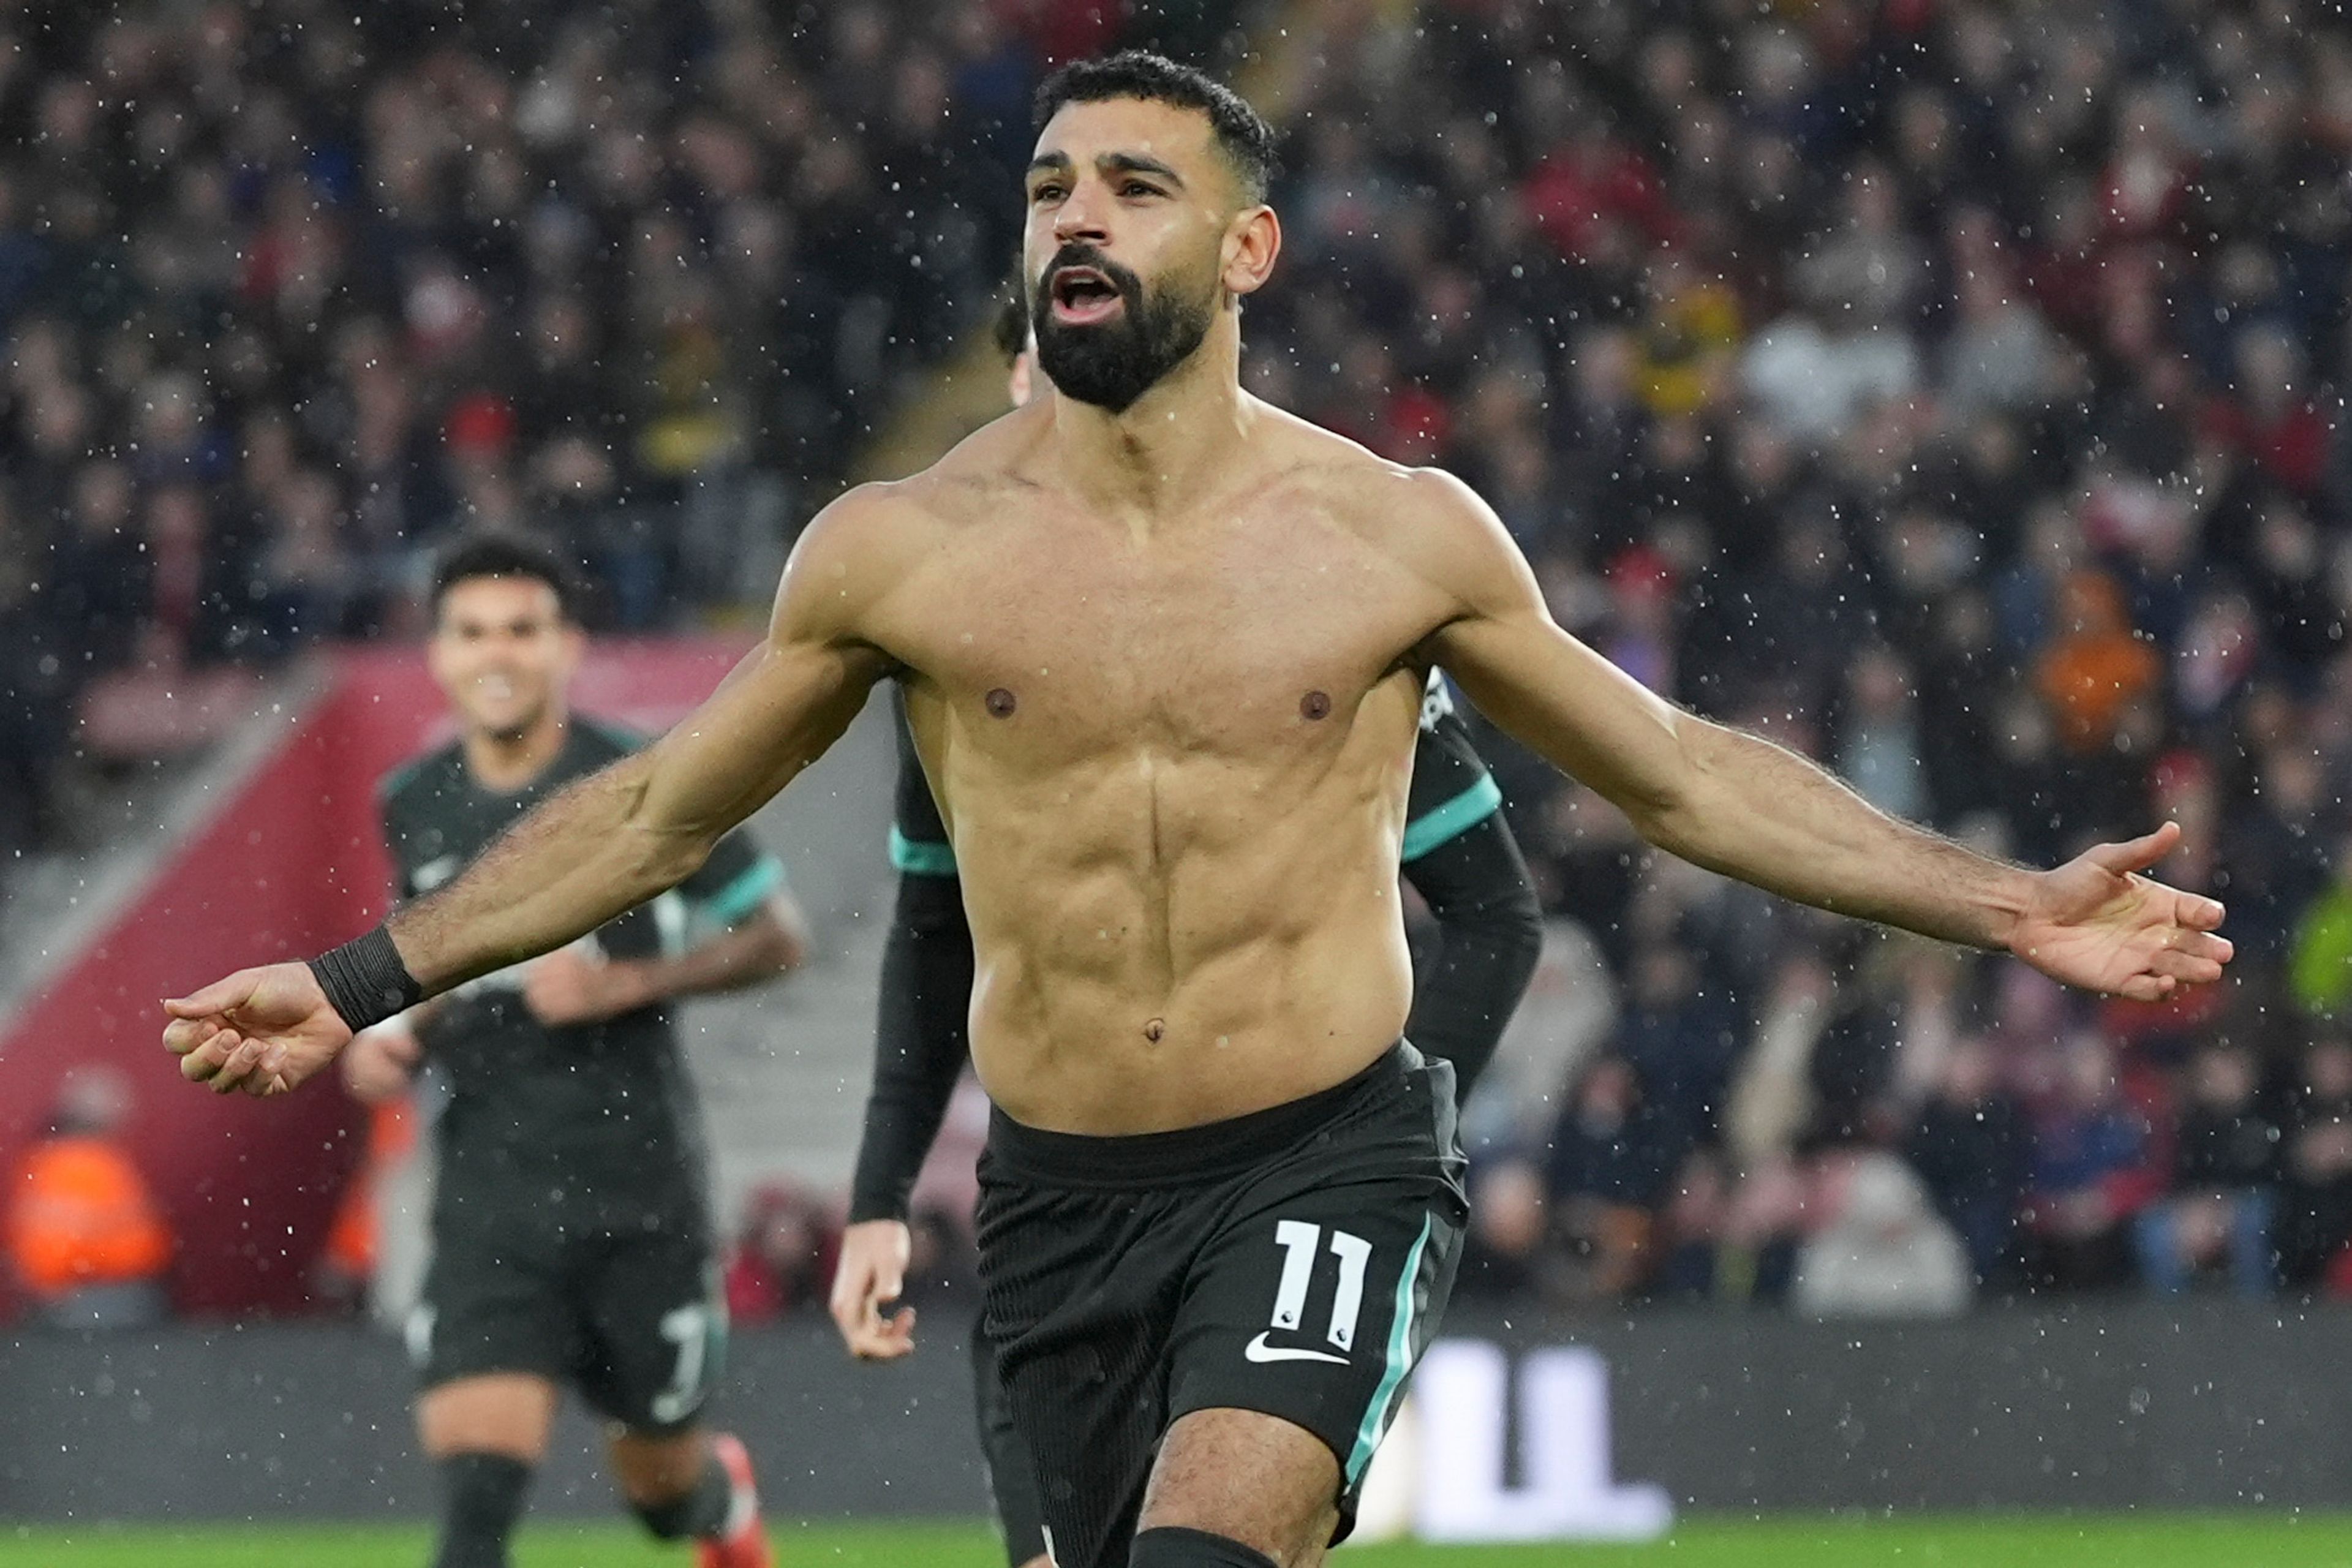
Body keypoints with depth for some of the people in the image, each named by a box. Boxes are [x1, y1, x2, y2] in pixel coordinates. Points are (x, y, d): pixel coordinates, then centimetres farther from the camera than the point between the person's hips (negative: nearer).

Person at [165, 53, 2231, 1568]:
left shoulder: (1401, 537, 0)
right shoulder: (899, 551, 1)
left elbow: (1684, 776, 9)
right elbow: (657, 813, 13)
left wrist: (2007, 905, 3)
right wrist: (363, 984, 10)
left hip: (1334, 1156, -2)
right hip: (1064, 1197, 2)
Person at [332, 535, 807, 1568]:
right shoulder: (413, 807, 5)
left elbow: (778, 936, -2)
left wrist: (625, 985, -15)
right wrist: (395, 1037, 3)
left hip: (638, 1181, -2)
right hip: (491, 1183, 2)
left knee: (658, 1483, 15)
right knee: (475, 1473, -16)